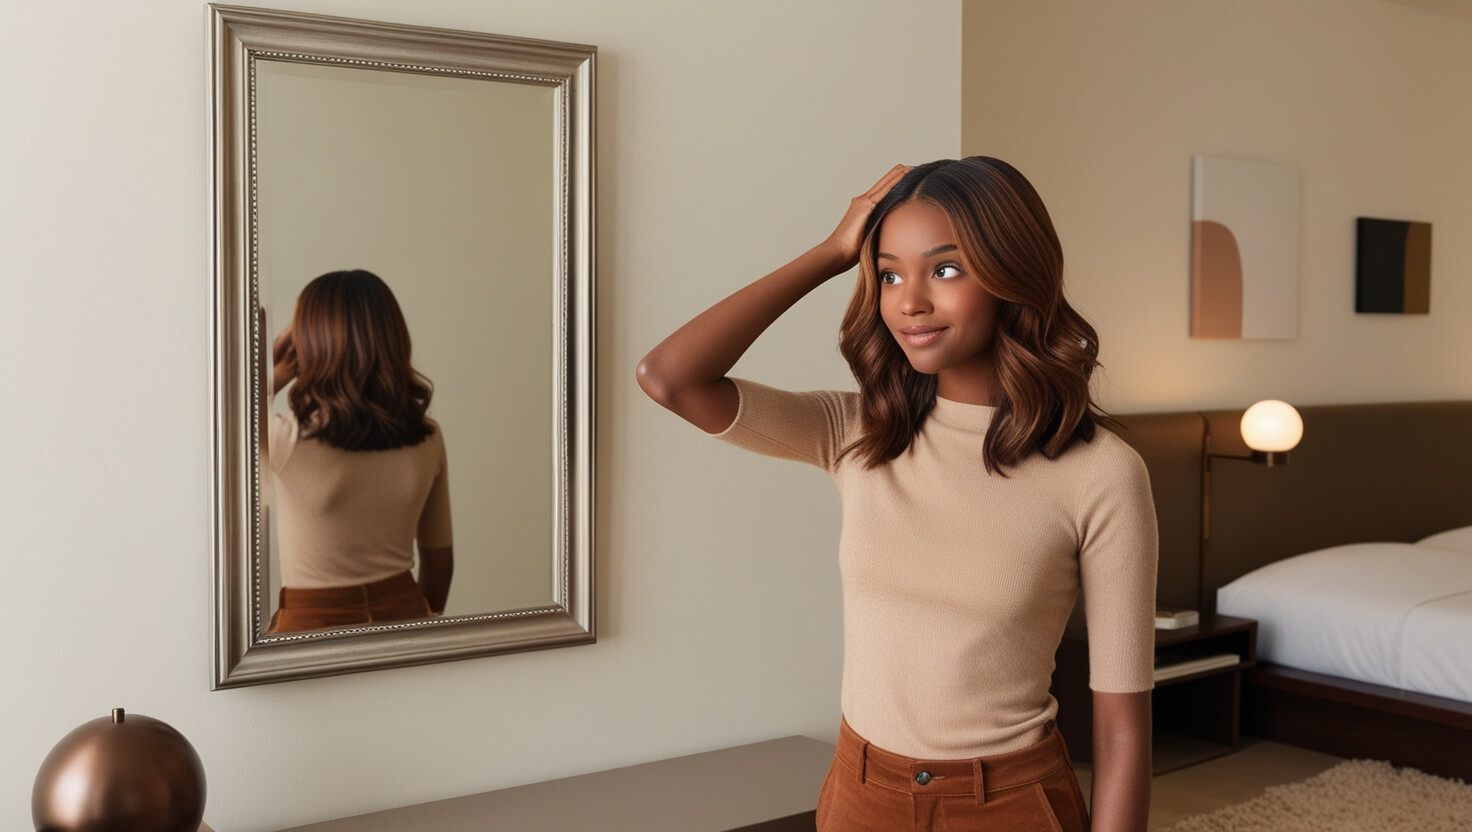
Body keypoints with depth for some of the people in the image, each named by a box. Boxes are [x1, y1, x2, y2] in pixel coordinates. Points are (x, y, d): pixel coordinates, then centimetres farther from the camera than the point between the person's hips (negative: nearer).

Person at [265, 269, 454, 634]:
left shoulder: (288, 439, -19)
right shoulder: (427, 439, -6)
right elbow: (440, 560, 4)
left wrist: (275, 369, 0)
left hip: (313, 624, -3)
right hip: (405, 613, 3)